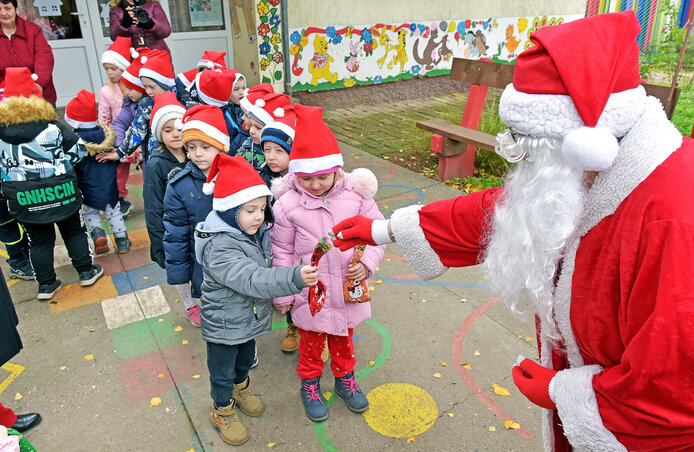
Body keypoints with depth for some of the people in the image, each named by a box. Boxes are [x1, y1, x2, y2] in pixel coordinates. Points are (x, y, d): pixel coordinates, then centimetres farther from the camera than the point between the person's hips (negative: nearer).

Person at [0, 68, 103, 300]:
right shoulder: (52, 126, -10)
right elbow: (77, 150, -1)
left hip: (22, 198, 2)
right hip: (59, 191, -2)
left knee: (39, 240, 14)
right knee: (74, 231, 16)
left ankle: (46, 285, 22)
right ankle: (86, 272, 24)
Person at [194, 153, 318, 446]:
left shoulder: (258, 231, -8)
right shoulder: (219, 248, -34)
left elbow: (269, 267, 11)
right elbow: (253, 280, -45)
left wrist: (280, 298, 12)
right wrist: (295, 278, -56)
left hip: (250, 317, 7)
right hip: (224, 325, -7)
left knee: (245, 359, 30)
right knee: (223, 372, 16)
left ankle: (241, 389, 57)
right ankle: (222, 411, 41)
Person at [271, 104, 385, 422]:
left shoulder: (355, 196, -12)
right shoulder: (288, 205, -15)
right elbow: (282, 252, -6)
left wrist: (367, 262, -17)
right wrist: (282, 295, -1)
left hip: (348, 289, 2)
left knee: (343, 337, 24)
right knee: (311, 339, 19)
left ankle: (345, 378, 50)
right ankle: (310, 383, 45)